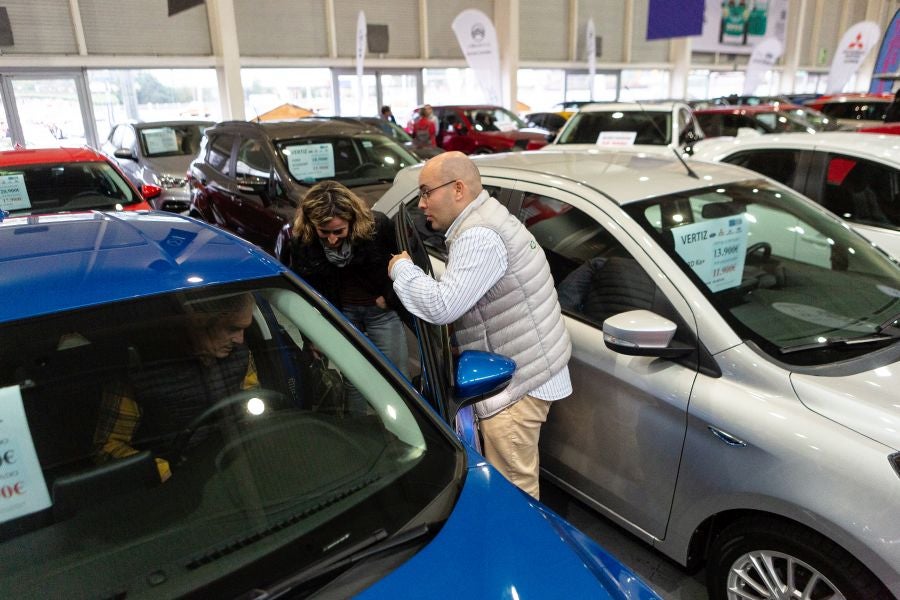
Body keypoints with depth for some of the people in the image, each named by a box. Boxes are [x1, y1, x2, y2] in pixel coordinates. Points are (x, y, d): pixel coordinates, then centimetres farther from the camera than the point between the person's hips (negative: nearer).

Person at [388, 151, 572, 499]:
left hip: (518, 380, -11)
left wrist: (401, 269, -11)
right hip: (528, 371, 11)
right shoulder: (487, 219, 14)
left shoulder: (479, 236, -21)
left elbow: (441, 307, -26)